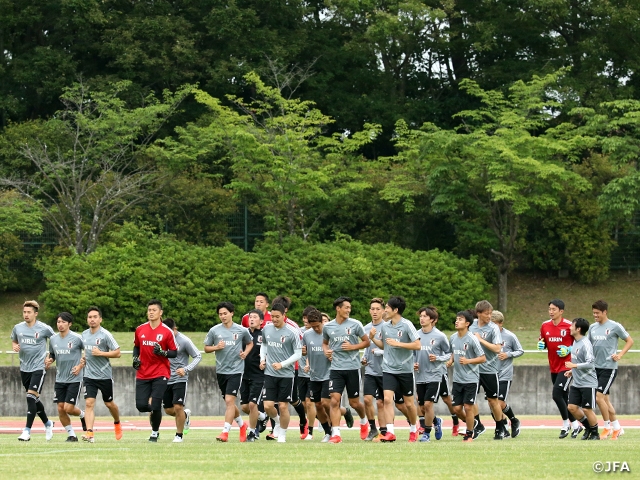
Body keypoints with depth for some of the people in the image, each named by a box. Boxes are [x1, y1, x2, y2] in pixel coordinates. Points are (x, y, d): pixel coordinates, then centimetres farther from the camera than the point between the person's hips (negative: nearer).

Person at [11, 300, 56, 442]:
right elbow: (13, 340, 22)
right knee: (34, 399, 15)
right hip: (24, 368, 6)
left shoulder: (44, 329, -9)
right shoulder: (18, 328, 4)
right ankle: (47, 423, 37)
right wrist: (15, 346, 0)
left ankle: (27, 430, -17)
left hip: (39, 367, -6)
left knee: (31, 397, -17)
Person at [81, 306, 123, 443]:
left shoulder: (105, 335, -11)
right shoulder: (84, 334, 8)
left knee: (109, 404, 12)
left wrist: (100, 353, -20)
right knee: (89, 403, -12)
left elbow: (117, 353, -12)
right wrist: (83, 361, 12)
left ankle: (117, 424, 41)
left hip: (105, 375, -4)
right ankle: (90, 433, -21)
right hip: (89, 375, 4)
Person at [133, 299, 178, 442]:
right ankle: (153, 411, 30)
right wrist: (135, 358, 3)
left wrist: (162, 352, -20)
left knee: (155, 406, -9)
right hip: (143, 374, 4)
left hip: (160, 373, -3)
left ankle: (155, 432, 14)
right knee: (141, 406, -5)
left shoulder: (167, 332, -5)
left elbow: (174, 353, -2)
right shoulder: (140, 330, 6)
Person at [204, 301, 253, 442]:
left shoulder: (242, 330, -1)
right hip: (221, 371, 4)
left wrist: (245, 353, -3)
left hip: (236, 370, -4)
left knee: (229, 400, -15)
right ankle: (242, 425, 36)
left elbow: (250, 343, 17)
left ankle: (225, 432, -16)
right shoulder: (214, 330, 2)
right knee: (229, 402, 13)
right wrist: (216, 347, -10)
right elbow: (206, 348, 10)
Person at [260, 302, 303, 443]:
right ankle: (277, 421, 28)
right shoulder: (266, 329, 4)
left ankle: (282, 434, 17)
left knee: (283, 406, -1)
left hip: (286, 374, -3)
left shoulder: (292, 332, -10)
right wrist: (262, 359, 7)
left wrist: (282, 364, -17)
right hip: (269, 373, 3)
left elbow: (298, 354, -7)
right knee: (268, 406, -4)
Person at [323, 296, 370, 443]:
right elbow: (325, 342, 22)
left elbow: (366, 342, 4)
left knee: (354, 402, 7)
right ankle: (336, 434, -11)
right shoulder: (328, 327, 4)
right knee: (334, 400, -12)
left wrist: (352, 347, -11)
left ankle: (364, 421, 39)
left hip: (353, 367, -1)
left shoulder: (355, 324, -2)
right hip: (336, 369, 1)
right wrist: (326, 351, 1)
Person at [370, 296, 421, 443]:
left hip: (405, 370, -3)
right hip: (388, 369, 4)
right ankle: (390, 432, -16)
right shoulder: (384, 326, 6)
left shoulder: (407, 325, -10)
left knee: (409, 403, 7)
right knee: (387, 399, -14)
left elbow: (417, 345, -14)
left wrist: (397, 343, -19)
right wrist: (373, 338, 2)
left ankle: (413, 430, 28)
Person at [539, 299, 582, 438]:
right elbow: (542, 342, 18)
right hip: (553, 368, 6)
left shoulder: (569, 326, -11)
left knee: (556, 394, -16)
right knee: (563, 398, 11)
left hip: (566, 367, -6)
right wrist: (541, 345, -5)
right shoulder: (545, 326, 5)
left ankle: (566, 424, -1)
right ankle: (575, 425, 25)